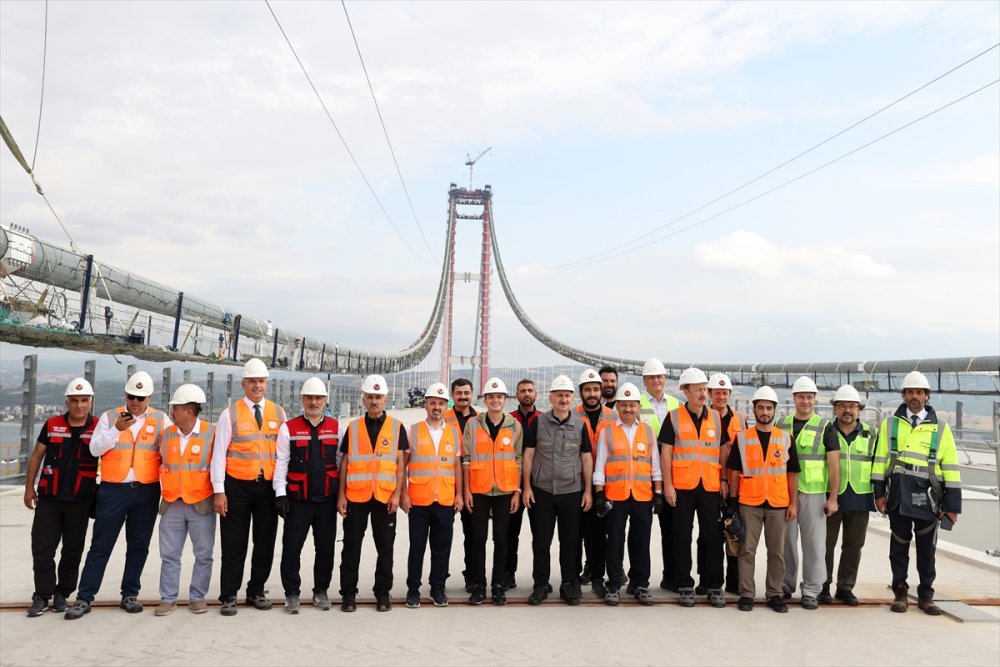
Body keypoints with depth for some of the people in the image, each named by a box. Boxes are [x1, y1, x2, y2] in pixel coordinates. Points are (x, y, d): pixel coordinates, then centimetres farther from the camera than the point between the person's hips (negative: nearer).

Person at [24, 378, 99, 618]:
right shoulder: (52, 425, 1)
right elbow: (36, 456, 9)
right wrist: (29, 487, 6)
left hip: (80, 501, -1)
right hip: (48, 498, 1)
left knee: (73, 549, 8)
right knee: (42, 547, 3)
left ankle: (62, 594, 22)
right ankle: (42, 596, 15)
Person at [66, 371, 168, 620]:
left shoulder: (160, 420, 3)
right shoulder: (110, 417, 4)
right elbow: (95, 449, -3)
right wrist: (117, 429, -17)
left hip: (147, 491, 1)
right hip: (113, 490, -1)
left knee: (138, 545, 9)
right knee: (100, 545, 3)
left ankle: (130, 594, 21)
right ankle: (84, 598, 11)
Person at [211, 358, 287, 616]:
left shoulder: (278, 413, 7)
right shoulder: (230, 414, 0)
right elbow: (218, 454, -2)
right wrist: (219, 491, -7)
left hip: (268, 487, 3)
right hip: (237, 487, -2)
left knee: (265, 543, 10)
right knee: (234, 545, 4)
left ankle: (257, 592, 25)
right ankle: (229, 596, 17)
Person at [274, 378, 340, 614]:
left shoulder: (336, 427, 5)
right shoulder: (289, 428, 0)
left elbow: (341, 462, 8)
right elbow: (281, 463, -1)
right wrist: (280, 495, -7)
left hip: (327, 499, 2)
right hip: (297, 499, -1)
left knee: (326, 548, 9)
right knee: (291, 548, 2)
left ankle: (321, 591, 24)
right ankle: (292, 594, 18)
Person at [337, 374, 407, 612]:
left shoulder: (397, 427, 3)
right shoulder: (353, 427, 7)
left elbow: (401, 464, 1)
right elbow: (344, 463, 7)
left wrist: (397, 494, -7)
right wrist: (341, 495, 0)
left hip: (385, 497, -1)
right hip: (355, 496, 1)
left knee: (385, 548, 7)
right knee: (351, 547, 7)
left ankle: (383, 593, 20)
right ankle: (348, 593, 18)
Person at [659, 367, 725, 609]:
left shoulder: (716, 418, 8)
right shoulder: (674, 417, 0)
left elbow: (723, 452, 12)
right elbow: (665, 453, -1)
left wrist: (723, 480, 3)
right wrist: (667, 485, -7)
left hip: (711, 487, 2)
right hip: (682, 487, -2)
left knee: (713, 537, 6)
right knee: (682, 538, 5)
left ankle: (714, 586, 17)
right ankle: (685, 586, 16)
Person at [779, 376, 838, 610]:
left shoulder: (825, 427, 0)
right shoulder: (782, 425, 8)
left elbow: (834, 465, -2)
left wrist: (833, 497, -6)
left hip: (814, 493, -2)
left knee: (814, 543, 1)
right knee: (786, 541, 9)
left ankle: (811, 591, 11)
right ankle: (786, 585, 23)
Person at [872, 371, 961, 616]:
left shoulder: (941, 428, 5)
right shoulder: (890, 424, 6)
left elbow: (951, 468, 3)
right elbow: (880, 459, 5)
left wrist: (952, 505, -1)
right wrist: (879, 492, -1)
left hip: (927, 497, 0)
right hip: (898, 495, 0)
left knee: (927, 548, 7)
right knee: (899, 545, 8)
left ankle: (926, 595, 21)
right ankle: (900, 592, 20)